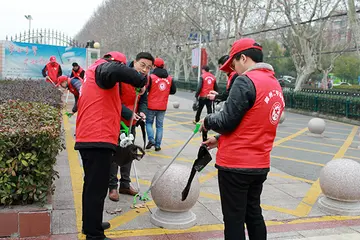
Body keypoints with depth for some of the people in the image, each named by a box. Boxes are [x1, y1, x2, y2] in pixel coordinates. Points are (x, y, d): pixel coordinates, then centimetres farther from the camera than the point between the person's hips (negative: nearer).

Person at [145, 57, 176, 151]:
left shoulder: (151, 77, -12)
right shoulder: (169, 78, 1)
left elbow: (145, 89, -12)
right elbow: (173, 91, 7)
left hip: (151, 105, -3)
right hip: (163, 107, 3)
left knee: (149, 122, 15)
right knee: (159, 125, 11)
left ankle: (151, 140, -2)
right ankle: (157, 145, 12)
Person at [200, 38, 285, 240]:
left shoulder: (246, 81, -16)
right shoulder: (276, 85, 11)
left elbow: (227, 121, -17)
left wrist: (208, 121, 4)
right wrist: (219, 139, 16)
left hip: (235, 164, -8)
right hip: (260, 165, 8)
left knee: (234, 219, 4)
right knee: (253, 214, 20)